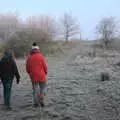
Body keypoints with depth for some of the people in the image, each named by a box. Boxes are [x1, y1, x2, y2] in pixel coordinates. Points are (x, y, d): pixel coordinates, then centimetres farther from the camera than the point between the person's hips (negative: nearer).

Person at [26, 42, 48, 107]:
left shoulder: (29, 57, 2)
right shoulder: (41, 56, -8)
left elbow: (27, 68, 6)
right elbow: (45, 66, -8)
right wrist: (45, 73, 9)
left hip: (33, 76, 3)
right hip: (41, 76, -3)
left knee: (35, 89, 12)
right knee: (42, 89, 11)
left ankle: (36, 103, 14)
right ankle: (41, 101, 6)